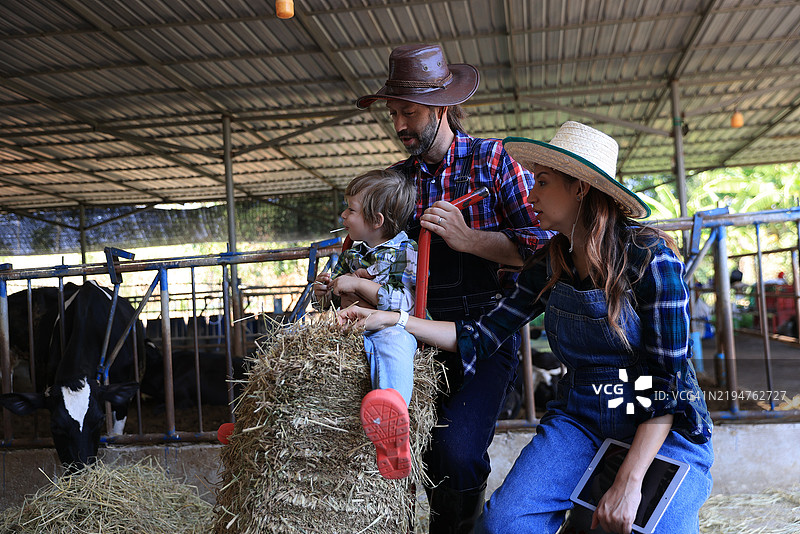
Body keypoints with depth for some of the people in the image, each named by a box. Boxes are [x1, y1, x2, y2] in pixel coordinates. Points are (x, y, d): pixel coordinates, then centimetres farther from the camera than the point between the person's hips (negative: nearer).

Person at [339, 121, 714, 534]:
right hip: (578, 420, 3)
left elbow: (668, 380, -16)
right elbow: (480, 338, 2)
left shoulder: (648, 257, -14)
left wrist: (629, 483, -21)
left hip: (661, 428, -3)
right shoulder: (548, 266, 3)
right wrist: (392, 319, -6)